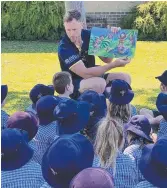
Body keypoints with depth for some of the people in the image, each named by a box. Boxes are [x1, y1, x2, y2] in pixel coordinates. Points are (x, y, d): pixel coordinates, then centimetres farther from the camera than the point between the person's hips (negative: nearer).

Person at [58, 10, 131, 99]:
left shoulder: (88, 35, -5)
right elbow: (85, 74, -30)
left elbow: (107, 59, 0)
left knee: (125, 78, -8)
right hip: (74, 85, -6)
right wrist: (113, 65, -31)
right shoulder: (64, 47, -23)